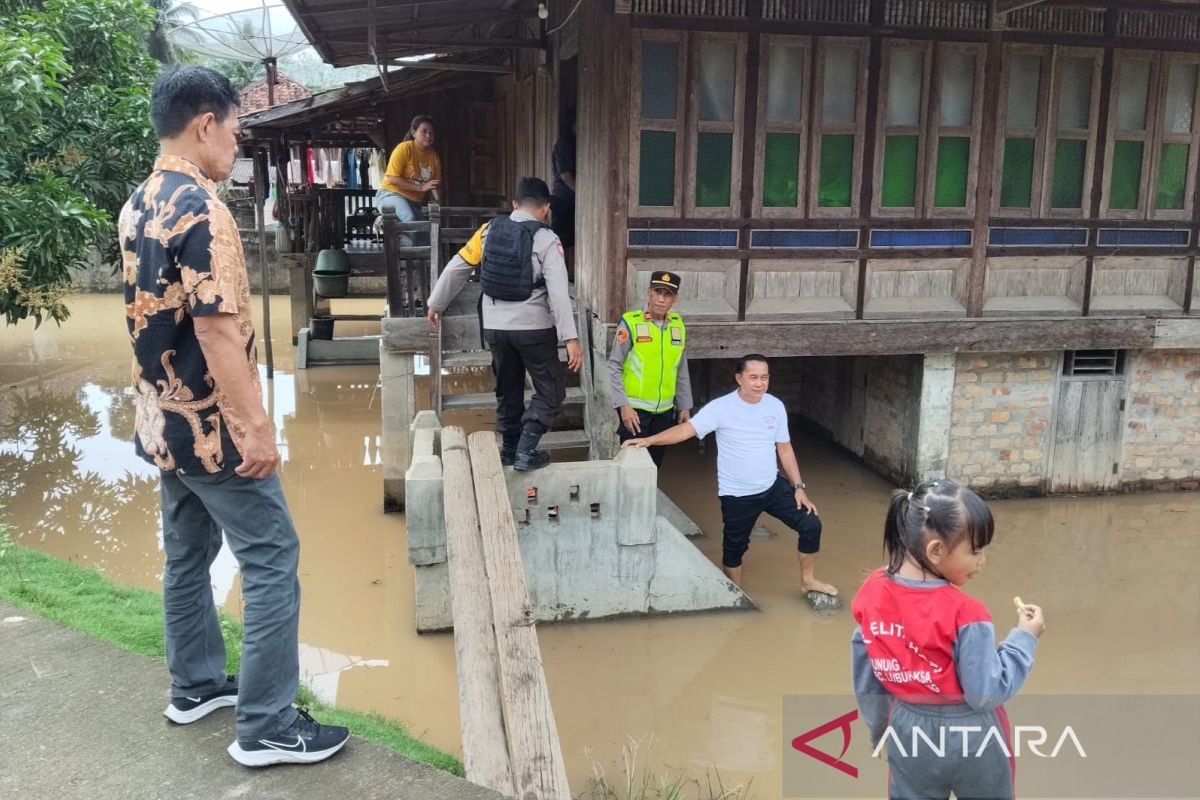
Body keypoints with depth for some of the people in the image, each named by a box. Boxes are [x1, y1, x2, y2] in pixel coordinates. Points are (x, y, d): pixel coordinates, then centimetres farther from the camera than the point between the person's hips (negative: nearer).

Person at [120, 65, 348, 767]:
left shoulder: (138, 205, 9)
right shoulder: (202, 210, -20)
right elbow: (217, 329, -25)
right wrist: (257, 427, -21)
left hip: (163, 420, 10)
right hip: (211, 426, -9)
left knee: (188, 552, 19)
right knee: (272, 560, -2)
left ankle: (197, 685, 34)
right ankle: (266, 727, 4)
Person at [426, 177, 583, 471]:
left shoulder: (489, 230, 2)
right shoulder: (546, 240, -11)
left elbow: (455, 269, 8)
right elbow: (558, 293, -18)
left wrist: (436, 304, 22)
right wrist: (571, 338, -16)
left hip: (495, 327, 5)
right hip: (533, 328, -5)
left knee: (507, 390, 21)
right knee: (551, 391, 9)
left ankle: (509, 450, 29)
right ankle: (526, 451, -1)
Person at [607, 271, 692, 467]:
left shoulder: (678, 325, 5)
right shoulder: (630, 322, -11)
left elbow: (681, 371, 12)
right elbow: (614, 367, -10)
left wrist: (685, 406, 13)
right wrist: (623, 406, -15)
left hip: (665, 410, 5)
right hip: (635, 409, -5)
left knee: (654, 465, 15)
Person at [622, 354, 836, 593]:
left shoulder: (775, 406, -4)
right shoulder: (722, 407, -18)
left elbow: (784, 449, 4)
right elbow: (687, 429, -25)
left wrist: (799, 487, 3)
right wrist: (648, 440, -38)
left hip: (773, 486, 4)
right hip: (737, 495, -4)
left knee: (810, 525, 2)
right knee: (734, 547, 11)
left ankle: (808, 580, 25)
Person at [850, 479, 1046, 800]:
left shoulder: (872, 592, -13)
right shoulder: (964, 614, -28)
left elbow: (865, 677, 0)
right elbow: (985, 693, -20)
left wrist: (879, 728, 15)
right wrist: (1024, 637, -12)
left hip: (907, 731, 4)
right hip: (969, 738, -4)